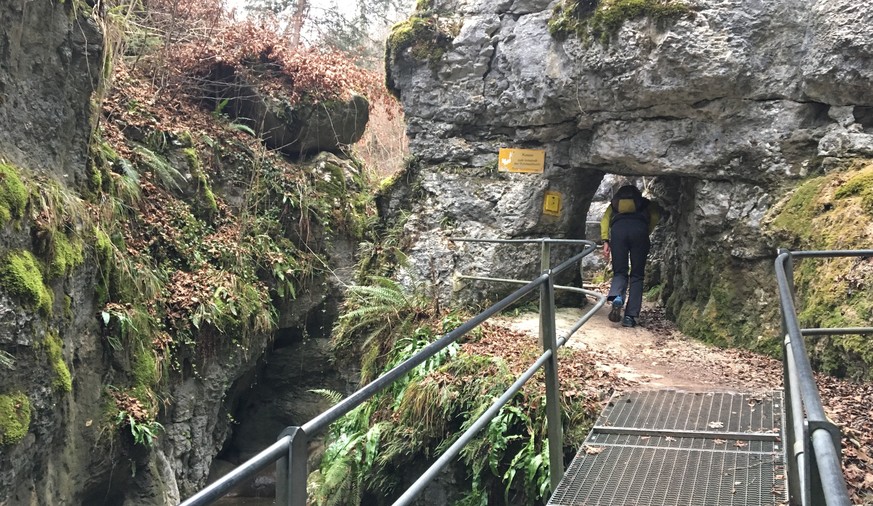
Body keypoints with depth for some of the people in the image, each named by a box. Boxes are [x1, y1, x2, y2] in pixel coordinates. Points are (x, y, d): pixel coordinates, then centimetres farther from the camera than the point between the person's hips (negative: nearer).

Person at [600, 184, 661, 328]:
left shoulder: (614, 203, 35)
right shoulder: (644, 202, 34)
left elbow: (605, 220, 16)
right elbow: (656, 214, 12)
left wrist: (605, 241, 8)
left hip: (618, 228, 1)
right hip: (639, 228, -1)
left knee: (619, 272, 9)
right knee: (637, 275, 7)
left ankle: (616, 297, -25)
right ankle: (630, 316, -4)